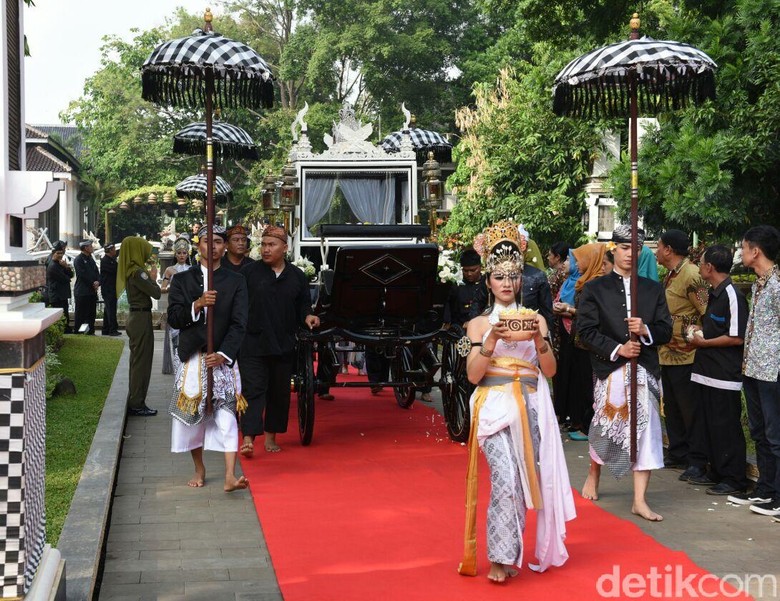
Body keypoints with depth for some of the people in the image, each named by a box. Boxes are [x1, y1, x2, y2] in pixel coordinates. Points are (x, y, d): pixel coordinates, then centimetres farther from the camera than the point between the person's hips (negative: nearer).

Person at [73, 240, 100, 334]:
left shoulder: (91, 259, 18)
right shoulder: (78, 260, -8)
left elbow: (97, 273, 14)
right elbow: (83, 275, -14)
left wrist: (98, 282, -6)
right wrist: (93, 283, -10)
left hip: (92, 291, 8)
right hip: (82, 292, -8)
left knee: (92, 314, 10)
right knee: (81, 314, -6)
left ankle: (91, 332, 17)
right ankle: (78, 333, -2)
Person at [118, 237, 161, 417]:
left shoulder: (132, 270, 11)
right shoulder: (137, 272, -19)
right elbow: (156, 293, -19)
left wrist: (150, 277, 4)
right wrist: (153, 278, -3)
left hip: (136, 316, 10)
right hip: (141, 318, -10)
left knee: (138, 361, 16)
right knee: (142, 361, -3)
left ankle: (134, 402, 22)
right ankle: (137, 404, 2)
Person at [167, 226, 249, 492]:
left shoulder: (236, 282, 5)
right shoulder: (182, 279, 8)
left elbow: (239, 323, -2)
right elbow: (174, 318, -1)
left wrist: (223, 354, -15)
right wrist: (197, 305, -19)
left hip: (222, 358, -1)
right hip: (191, 357, 2)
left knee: (226, 414, -11)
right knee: (191, 414, 7)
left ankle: (230, 477, -17)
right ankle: (199, 470, 25)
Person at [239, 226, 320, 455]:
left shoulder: (297, 276, 8)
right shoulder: (249, 272, 0)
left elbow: (303, 306, 16)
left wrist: (307, 317, -5)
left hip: (284, 345, 3)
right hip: (254, 343, -3)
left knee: (280, 392, 10)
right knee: (253, 389, -10)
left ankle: (271, 436, 23)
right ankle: (248, 438, -14)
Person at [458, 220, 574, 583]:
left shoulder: (536, 319, 10)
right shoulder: (479, 323, 6)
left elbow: (550, 370, 4)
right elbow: (473, 374, -4)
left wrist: (538, 339, -12)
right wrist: (492, 340, -16)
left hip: (530, 406, 3)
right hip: (494, 405, -2)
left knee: (524, 481, 3)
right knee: (504, 478, -17)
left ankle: (511, 553, 17)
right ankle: (499, 557, -10)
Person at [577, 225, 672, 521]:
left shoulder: (653, 289, 11)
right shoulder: (595, 289, 3)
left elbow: (665, 331, 7)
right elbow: (586, 330, -5)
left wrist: (646, 330, -13)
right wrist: (617, 349, -14)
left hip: (645, 370, 2)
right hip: (609, 369, -2)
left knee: (645, 431, -4)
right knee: (605, 426, 8)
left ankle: (640, 501, 0)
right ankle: (593, 475, 38)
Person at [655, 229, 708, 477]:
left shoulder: (691, 275, -17)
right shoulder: (671, 275, 13)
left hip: (685, 355, -10)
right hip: (668, 354, 10)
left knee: (689, 410, -3)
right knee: (672, 408, 17)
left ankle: (697, 462, 4)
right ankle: (678, 454, 28)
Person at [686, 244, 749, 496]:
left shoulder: (733, 296, -16)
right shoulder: (714, 294, 13)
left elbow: (736, 337, -20)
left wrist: (703, 342, -13)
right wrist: (699, 332, 9)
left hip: (724, 376, -10)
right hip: (706, 372, 10)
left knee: (726, 428, -3)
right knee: (706, 425, 15)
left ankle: (734, 480, 5)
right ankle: (716, 472, 26)